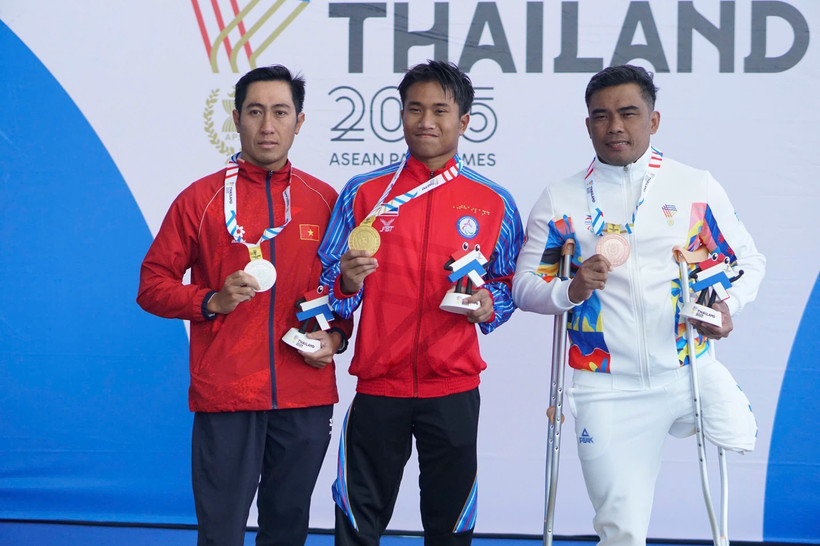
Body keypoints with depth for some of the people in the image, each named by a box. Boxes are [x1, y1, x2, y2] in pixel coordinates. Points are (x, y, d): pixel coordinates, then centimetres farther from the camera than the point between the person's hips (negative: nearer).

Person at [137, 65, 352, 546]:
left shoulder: (325, 200, 7)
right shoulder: (201, 199, 1)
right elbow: (153, 284, 3)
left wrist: (337, 335, 0)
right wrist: (212, 302, -14)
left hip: (306, 398, 2)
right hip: (225, 396, -2)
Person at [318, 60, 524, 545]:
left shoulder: (494, 204, 4)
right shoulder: (363, 193, 4)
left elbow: (511, 285, 10)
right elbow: (327, 284, 6)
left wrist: (487, 304, -10)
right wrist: (348, 283, -16)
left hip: (454, 390, 0)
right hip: (377, 386, 0)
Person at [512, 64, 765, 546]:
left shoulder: (697, 187, 3)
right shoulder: (560, 200, 2)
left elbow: (748, 260, 7)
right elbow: (524, 285, 2)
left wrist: (727, 306, -13)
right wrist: (571, 290, -19)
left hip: (689, 374, 1)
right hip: (609, 391, -1)